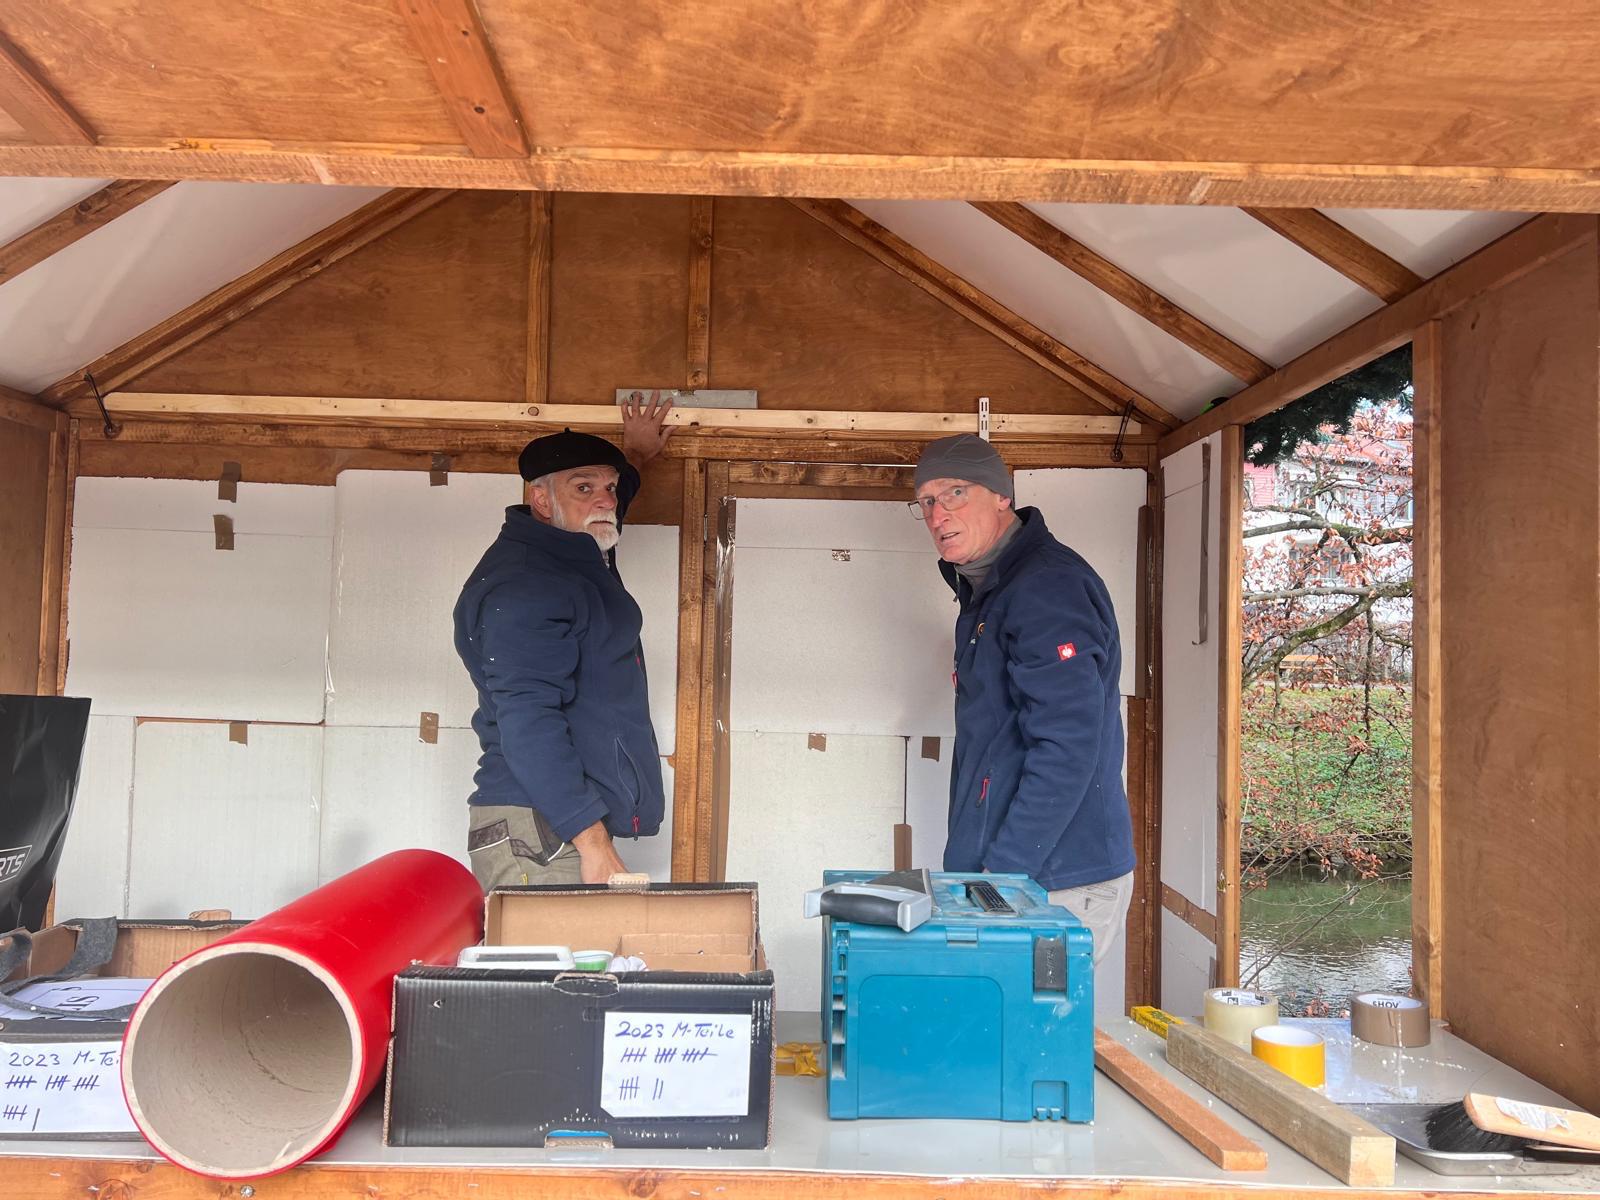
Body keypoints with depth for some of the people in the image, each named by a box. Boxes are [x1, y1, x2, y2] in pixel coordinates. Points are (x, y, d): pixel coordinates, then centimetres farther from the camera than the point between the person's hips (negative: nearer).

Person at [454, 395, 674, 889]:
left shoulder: (574, 556, 18)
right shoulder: (522, 587, -14)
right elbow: (527, 723, -23)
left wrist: (632, 459, 46)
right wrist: (593, 841, -25)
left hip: (574, 826, 9)